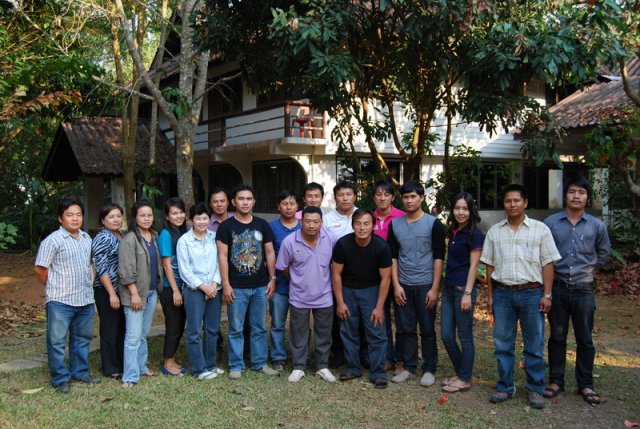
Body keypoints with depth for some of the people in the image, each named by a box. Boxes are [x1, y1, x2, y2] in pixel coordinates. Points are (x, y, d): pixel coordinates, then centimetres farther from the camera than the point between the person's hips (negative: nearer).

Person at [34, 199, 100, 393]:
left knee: (82, 337, 16)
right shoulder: (53, 240, -12)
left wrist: (87, 285, 12)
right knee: (57, 340, 3)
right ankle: (60, 379, 13)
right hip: (60, 301, -6)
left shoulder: (86, 238, 9)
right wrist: (54, 288, 0)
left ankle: (80, 372, 30)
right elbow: (40, 268, -10)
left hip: (85, 299, 7)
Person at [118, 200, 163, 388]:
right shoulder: (130, 239, -12)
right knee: (133, 336, -6)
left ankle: (141, 366, 27)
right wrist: (134, 293, -17)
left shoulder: (154, 237, 11)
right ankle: (131, 376, -1)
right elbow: (126, 270, -16)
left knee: (143, 333, 15)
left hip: (152, 292, 7)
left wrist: (158, 285, 13)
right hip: (135, 293, -7)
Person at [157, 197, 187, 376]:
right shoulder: (166, 234, -12)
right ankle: (167, 364, 16)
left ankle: (171, 360, 26)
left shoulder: (183, 233, 8)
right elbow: (167, 264, -14)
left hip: (183, 286, 7)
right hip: (170, 288, -7)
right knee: (173, 326, 2)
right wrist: (175, 291, -15)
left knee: (180, 325, 13)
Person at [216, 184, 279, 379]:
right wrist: (226, 285, -11)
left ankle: (260, 362, 24)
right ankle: (236, 365, 16)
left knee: (259, 327, 12)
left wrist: (272, 278, 3)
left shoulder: (262, 225, 6)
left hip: (261, 286, 3)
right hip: (237, 287, -3)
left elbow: (270, 253, 9)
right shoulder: (226, 226, -4)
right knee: (236, 328, 5)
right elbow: (222, 256, -6)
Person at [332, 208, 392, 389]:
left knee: (376, 332, -5)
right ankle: (353, 368, 22)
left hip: (371, 290, -1)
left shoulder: (381, 247, -21)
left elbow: (385, 278, -12)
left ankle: (378, 372, 5)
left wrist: (379, 307, -12)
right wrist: (340, 302, -7)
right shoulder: (343, 244, -19)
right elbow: (336, 274, -9)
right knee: (348, 331, 7)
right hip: (348, 289, 1)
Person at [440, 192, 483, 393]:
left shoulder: (474, 233, -9)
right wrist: (446, 286, 16)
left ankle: (465, 379, 14)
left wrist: (468, 293, -17)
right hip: (449, 288, 8)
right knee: (446, 335, 9)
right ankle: (459, 373, 26)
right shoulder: (453, 232, 13)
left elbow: (473, 265, -13)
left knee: (465, 336, 2)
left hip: (463, 289, -8)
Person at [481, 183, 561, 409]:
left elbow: (548, 264, 0)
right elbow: (490, 266, 11)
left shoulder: (540, 229, 1)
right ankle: (505, 387, 20)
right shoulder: (494, 231, 8)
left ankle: (536, 389, 16)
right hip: (503, 293, 2)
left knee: (534, 345, 5)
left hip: (532, 293, -2)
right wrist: (490, 295, 8)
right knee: (502, 344, 8)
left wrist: (547, 295, -5)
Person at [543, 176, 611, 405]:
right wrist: (551, 272, 7)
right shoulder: (550, 222, -3)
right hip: (557, 288, 0)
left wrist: (588, 268, 13)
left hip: (584, 290, 1)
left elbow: (603, 253, 17)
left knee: (585, 340, 8)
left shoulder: (596, 226, 1)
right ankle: (556, 381, 20)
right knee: (557, 337, 9)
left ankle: (585, 384, 19)